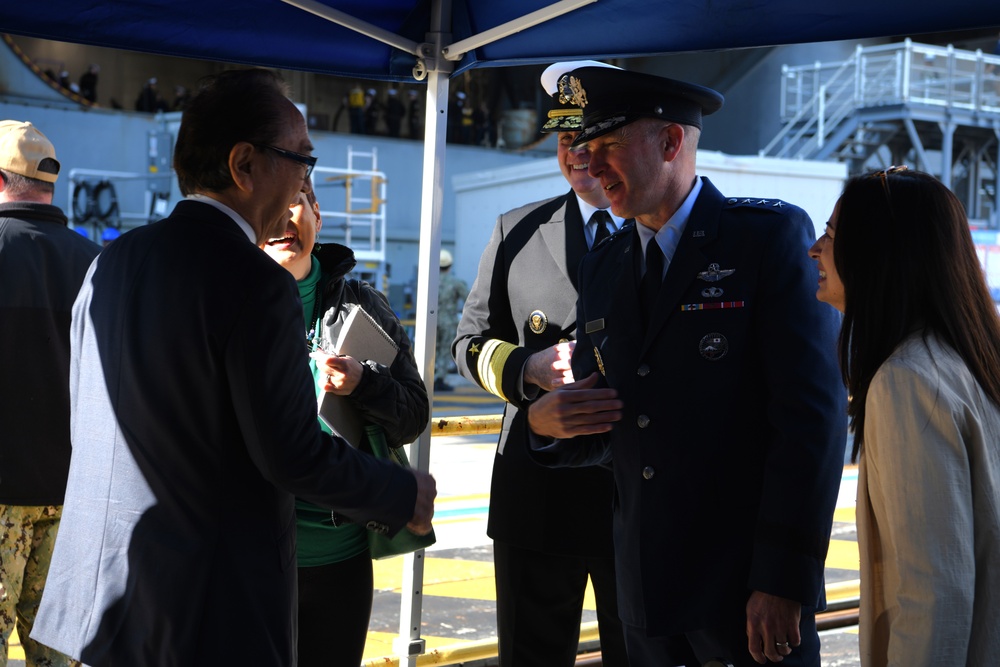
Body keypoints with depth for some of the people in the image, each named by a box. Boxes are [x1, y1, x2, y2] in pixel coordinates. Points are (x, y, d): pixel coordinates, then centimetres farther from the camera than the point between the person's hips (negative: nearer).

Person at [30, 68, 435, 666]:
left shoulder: (110, 264, 6)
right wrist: (404, 496, -2)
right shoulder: (257, 284, -18)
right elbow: (293, 454, -18)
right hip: (217, 615, -7)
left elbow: (85, 423, 14)